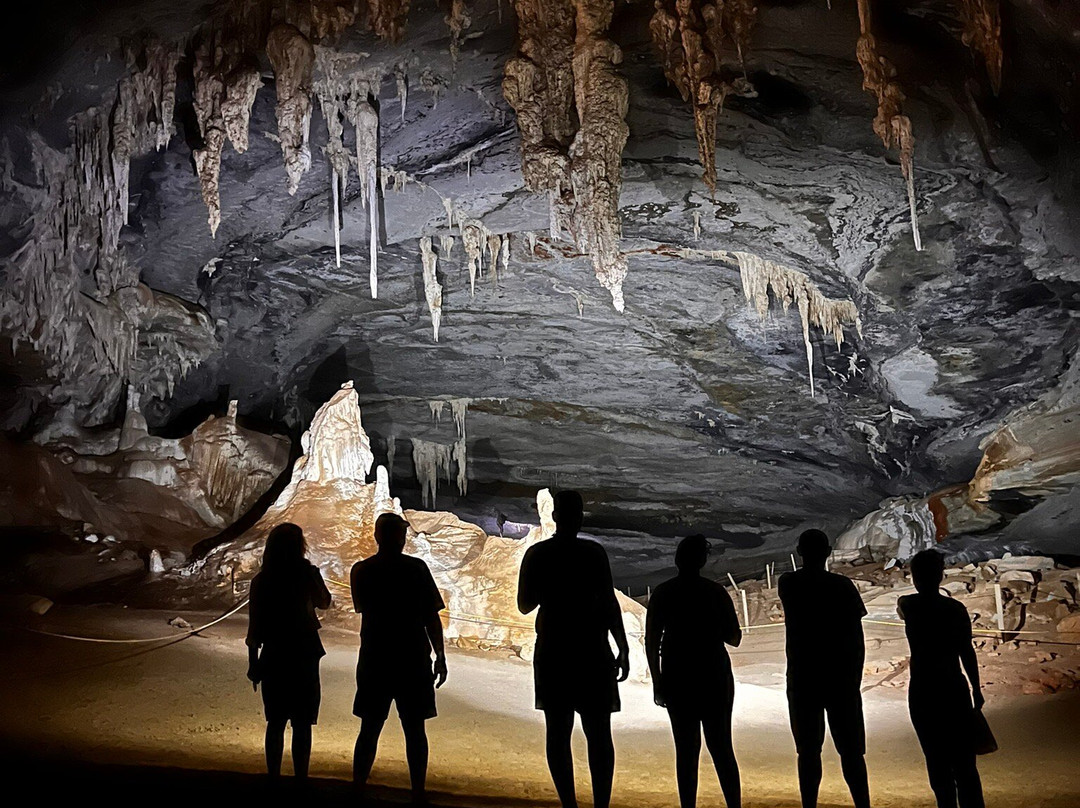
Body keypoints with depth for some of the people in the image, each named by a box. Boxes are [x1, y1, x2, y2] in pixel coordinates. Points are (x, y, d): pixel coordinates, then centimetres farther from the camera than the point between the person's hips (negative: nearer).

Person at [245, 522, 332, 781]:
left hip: (273, 657, 2)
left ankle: (273, 778, 20)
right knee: (302, 724, 4)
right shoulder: (308, 575, -8)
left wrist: (253, 663, 8)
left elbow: (254, 628, -1)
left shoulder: (261, 581, -3)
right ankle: (300, 779, 6)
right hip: (304, 655, -2)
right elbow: (324, 602, 11)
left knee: (276, 722, 14)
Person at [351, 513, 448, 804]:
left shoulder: (361, 571, 2)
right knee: (414, 729, 6)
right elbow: (431, 617, -8)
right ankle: (418, 793, 9)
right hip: (413, 660, -2)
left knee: (369, 728, 11)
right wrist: (441, 657, 0)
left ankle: (357, 789, 12)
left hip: (374, 662, 3)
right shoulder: (415, 568, -8)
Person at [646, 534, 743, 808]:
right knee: (721, 747, 7)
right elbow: (734, 638, 3)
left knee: (686, 749, 5)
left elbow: (651, 641, -5)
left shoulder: (663, 593, -2)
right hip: (715, 676, 0)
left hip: (678, 678, 0)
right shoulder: (716, 592, -1)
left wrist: (657, 681, 2)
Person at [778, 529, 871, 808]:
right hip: (841, 678, -1)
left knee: (808, 751, 7)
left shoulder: (787, 584, 0)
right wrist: (855, 678, 4)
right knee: (850, 751, 5)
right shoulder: (842, 586, -7)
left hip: (801, 680, 2)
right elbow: (857, 638, -5)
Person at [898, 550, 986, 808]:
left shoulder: (908, 605, -1)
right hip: (954, 690, 0)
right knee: (963, 763, 3)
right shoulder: (955, 608, -5)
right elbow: (967, 653, -5)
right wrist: (976, 689, 6)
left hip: (922, 693, 0)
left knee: (937, 760, 9)